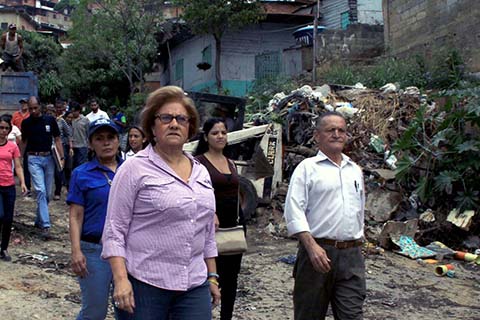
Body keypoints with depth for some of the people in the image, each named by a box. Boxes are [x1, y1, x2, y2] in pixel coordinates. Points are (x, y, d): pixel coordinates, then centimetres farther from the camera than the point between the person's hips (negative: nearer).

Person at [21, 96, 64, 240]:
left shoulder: (50, 120, 1)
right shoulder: (26, 123, 2)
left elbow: (57, 139, 4)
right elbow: (23, 142, 10)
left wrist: (61, 157, -6)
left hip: (49, 158, 2)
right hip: (34, 159, -2)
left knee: (48, 193, 9)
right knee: (41, 191, -13)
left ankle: (39, 220, 28)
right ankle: (45, 225, -15)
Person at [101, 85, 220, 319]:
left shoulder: (201, 172, 12)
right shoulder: (135, 168, -5)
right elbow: (114, 230, -7)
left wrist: (212, 276, 17)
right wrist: (121, 279, -15)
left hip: (194, 286, 5)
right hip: (144, 283, -4)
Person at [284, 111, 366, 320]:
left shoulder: (355, 170, 17)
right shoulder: (307, 167, -1)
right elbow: (294, 211, -10)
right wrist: (311, 246, -20)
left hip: (351, 255, 4)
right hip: (318, 252, -4)